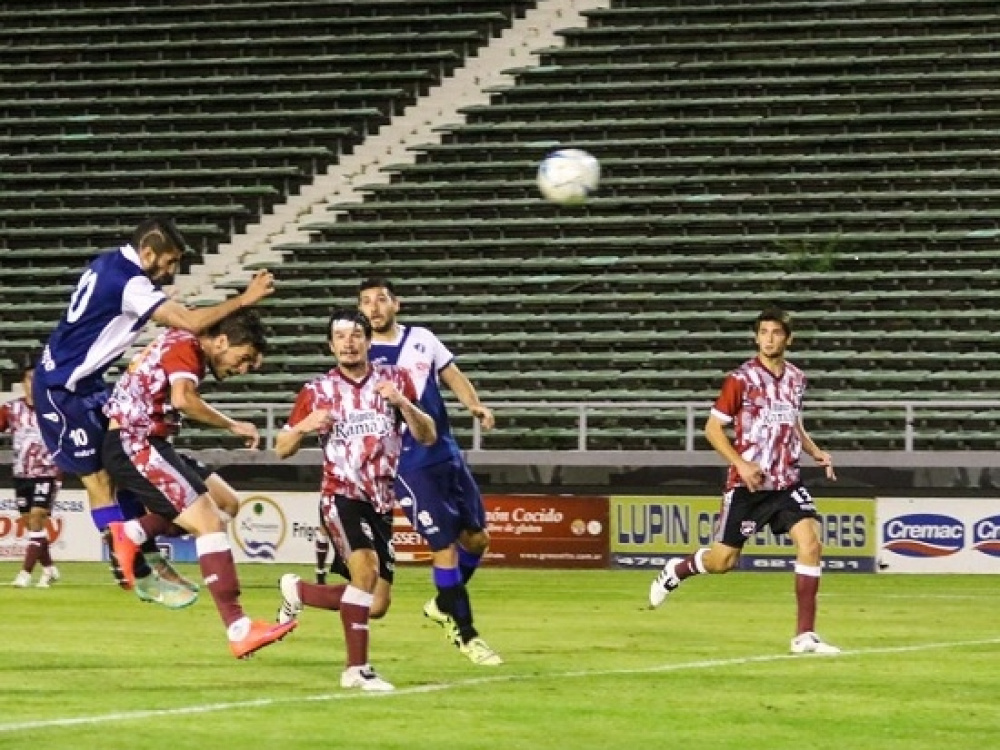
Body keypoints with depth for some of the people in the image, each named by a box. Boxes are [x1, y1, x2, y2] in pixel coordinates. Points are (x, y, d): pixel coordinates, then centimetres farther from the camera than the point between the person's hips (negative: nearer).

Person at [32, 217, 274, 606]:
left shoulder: (109, 263, 4)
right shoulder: (127, 283, -25)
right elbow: (190, 322, -30)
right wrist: (243, 300, -21)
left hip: (86, 383, 10)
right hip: (63, 388, -10)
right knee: (98, 478, -5)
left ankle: (148, 559, 12)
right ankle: (139, 576, -2)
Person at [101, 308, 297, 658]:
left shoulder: (183, 346, 15)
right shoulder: (185, 347, -13)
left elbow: (137, 363, 33)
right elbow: (183, 399, -30)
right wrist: (233, 426, -21)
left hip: (149, 444, 10)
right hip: (132, 445, -10)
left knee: (225, 502, 11)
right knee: (210, 521, -16)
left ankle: (133, 533, 2)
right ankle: (238, 629, -22)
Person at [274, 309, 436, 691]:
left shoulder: (394, 379, 5)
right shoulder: (317, 391, 1)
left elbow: (427, 436, 2)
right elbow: (282, 449, 7)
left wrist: (401, 402, -16)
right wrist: (304, 426, -15)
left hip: (381, 503, 4)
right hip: (342, 496, -4)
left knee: (375, 606, 4)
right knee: (366, 568, -31)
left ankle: (298, 591, 28)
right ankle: (356, 669, -26)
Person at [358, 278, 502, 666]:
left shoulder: (422, 339, 8)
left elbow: (452, 376, 15)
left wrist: (475, 404, -2)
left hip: (446, 453, 5)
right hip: (407, 463, -5)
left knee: (477, 537, 8)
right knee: (445, 544, -7)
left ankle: (445, 604, 32)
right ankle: (464, 633, 7)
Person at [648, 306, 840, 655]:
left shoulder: (795, 378, 7)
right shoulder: (741, 378, -9)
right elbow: (713, 427, -6)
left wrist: (816, 452, 6)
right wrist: (740, 463, -17)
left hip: (786, 483, 4)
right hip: (747, 484, -4)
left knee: (811, 542, -16)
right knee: (722, 560, 2)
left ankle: (805, 635, -12)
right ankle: (676, 570, 38)